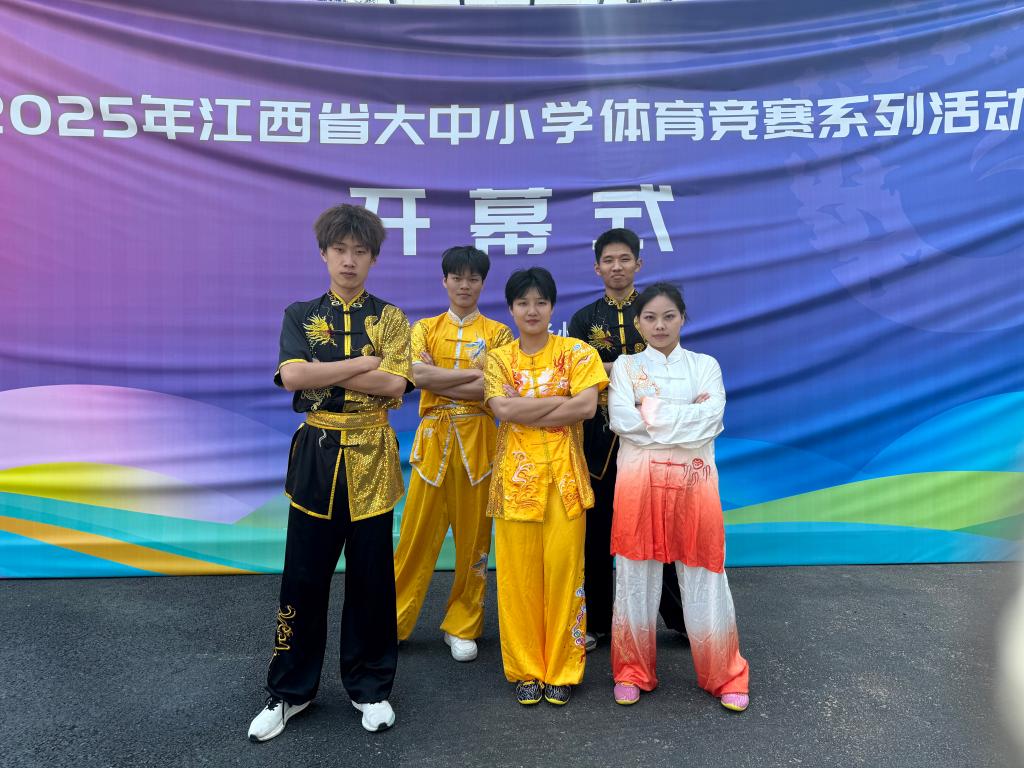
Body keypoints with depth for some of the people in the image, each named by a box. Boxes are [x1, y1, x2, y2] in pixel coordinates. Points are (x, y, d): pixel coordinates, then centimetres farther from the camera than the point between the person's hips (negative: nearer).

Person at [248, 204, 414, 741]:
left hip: (370, 456, 0)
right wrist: (364, 362, -12)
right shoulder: (300, 315, 6)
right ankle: (290, 691, 25)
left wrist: (322, 370, -12)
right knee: (304, 578, 7)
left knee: (371, 577, 8)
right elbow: (292, 376, -12)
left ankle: (370, 687, 26)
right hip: (316, 454, 1)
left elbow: (394, 386, -12)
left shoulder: (390, 319, 4)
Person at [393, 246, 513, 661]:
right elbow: (419, 375, -8)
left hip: (479, 439, 0)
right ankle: (395, 620, 17)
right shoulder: (425, 328, 11)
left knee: (474, 533, 6)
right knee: (418, 532, 2)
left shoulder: (497, 332, 7)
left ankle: (462, 627, 19)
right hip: (434, 437, 0)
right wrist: (474, 374, -11)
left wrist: (439, 382, -10)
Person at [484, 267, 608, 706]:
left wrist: (525, 414, -9)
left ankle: (562, 669, 15)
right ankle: (526, 669, 17)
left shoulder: (576, 352, 4)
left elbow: (587, 406, -11)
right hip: (517, 475, 1)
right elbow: (503, 410, -9)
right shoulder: (499, 359, 8)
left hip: (564, 475, -1)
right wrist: (560, 400, -9)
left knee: (564, 569, 0)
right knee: (518, 574, 2)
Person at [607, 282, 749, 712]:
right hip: (639, 482, 0)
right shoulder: (625, 366, 8)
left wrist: (652, 411, -10)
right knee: (637, 578, 5)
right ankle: (633, 673, 20)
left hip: (693, 481, 0)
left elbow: (712, 419, -7)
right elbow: (621, 419, -9)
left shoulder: (705, 365, 9)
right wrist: (688, 413, -8)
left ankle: (724, 676, 19)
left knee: (702, 578, 4)